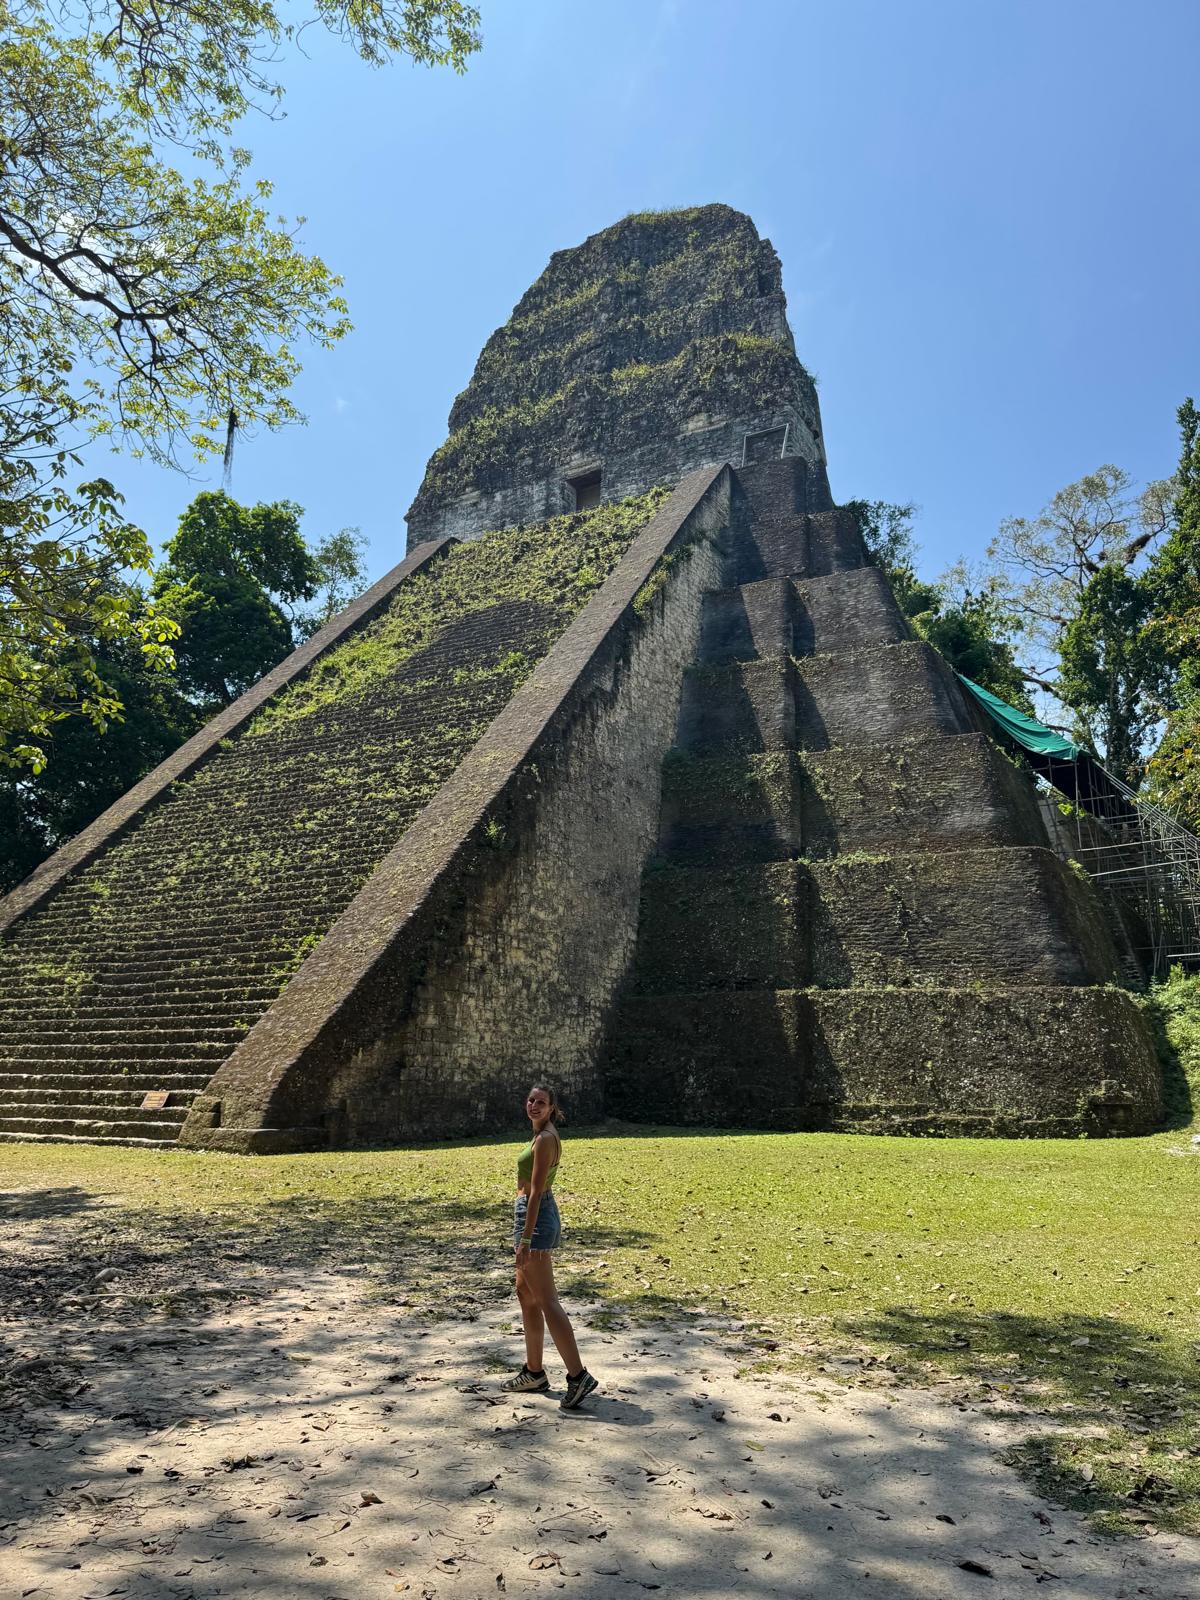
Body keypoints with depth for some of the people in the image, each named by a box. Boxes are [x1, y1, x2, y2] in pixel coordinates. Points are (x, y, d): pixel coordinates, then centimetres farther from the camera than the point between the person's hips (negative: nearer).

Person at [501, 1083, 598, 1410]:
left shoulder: (545, 1139, -18)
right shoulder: (543, 1136, 12)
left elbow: (536, 1192, -21)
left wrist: (525, 1239, -22)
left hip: (536, 1216, -11)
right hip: (531, 1214, 11)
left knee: (546, 1300, -7)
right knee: (525, 1293, 17)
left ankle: (578, 1375, -5)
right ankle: (533, 1373, 26)